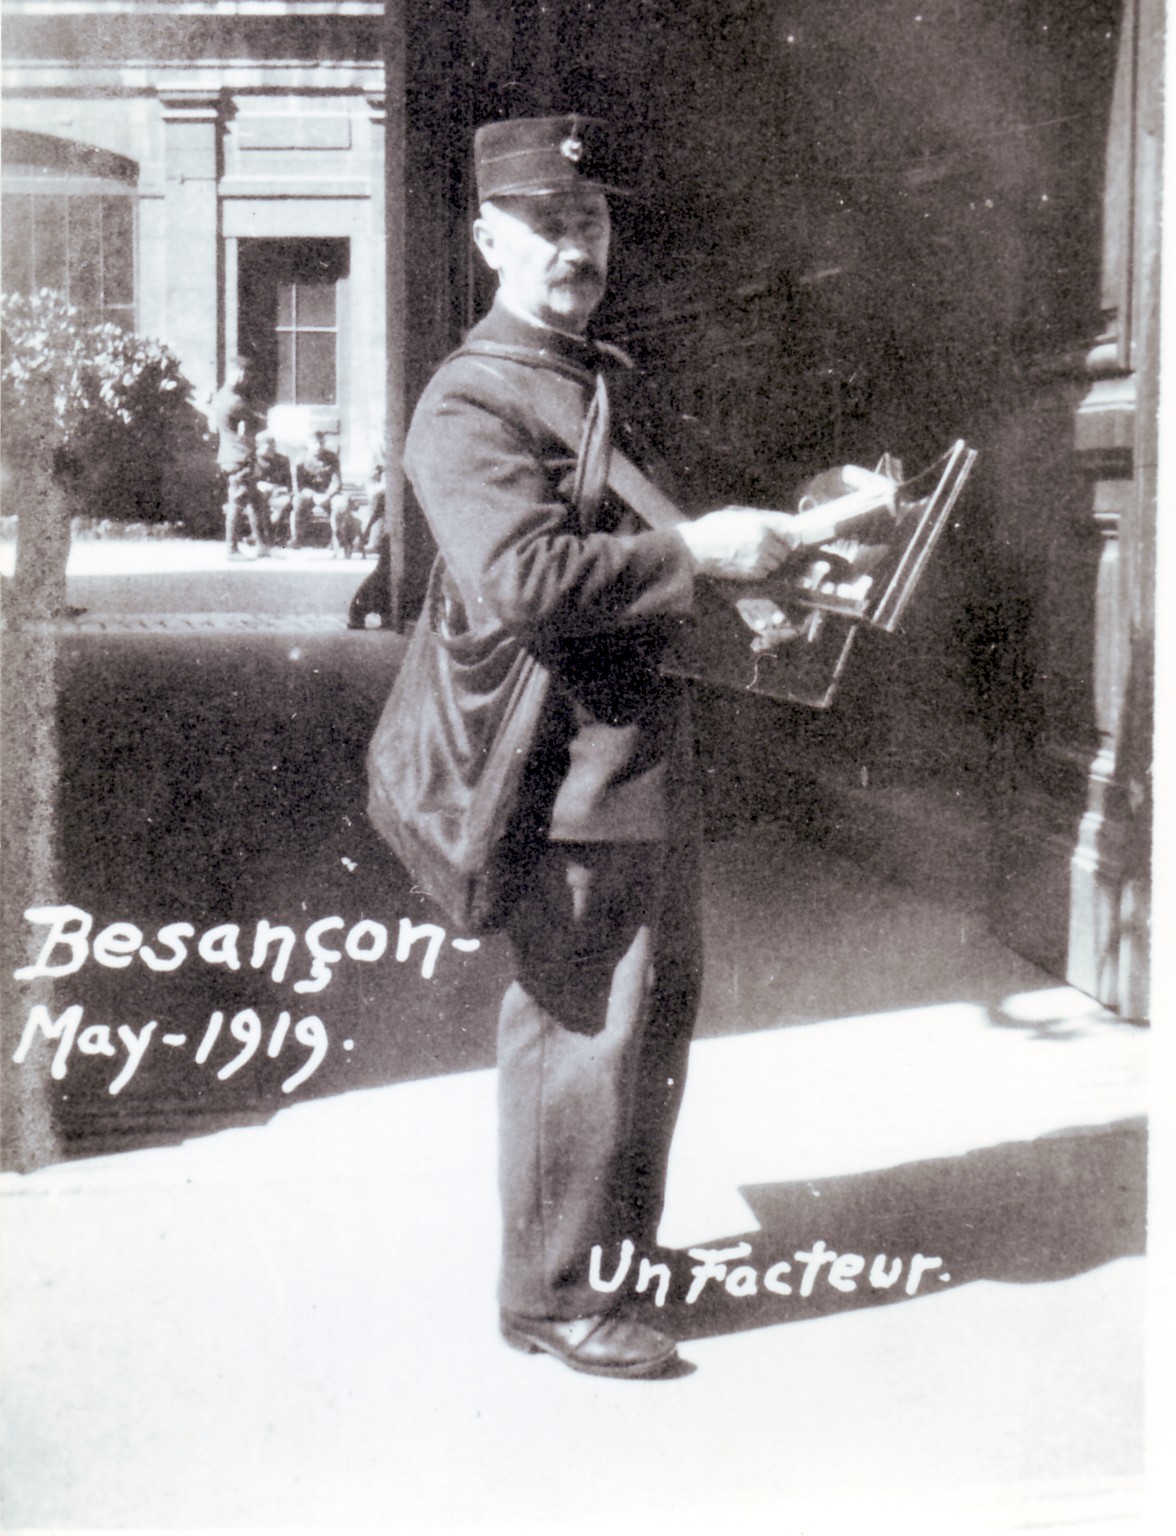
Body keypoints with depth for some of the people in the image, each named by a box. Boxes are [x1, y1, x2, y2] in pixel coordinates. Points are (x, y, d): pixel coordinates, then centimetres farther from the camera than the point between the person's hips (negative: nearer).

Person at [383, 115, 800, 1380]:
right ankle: (547, 1291, 13)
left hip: (654, 750, 10)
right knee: (577, 1027, -2)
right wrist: (696, 552, -24)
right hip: (567, 763, -10)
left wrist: (753, 557, 15)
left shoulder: (613, 381, 17)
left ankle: (628, 1241, 36)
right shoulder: (468, 405, -13)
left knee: (661, 1004, 19)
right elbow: (521, 578, -28)